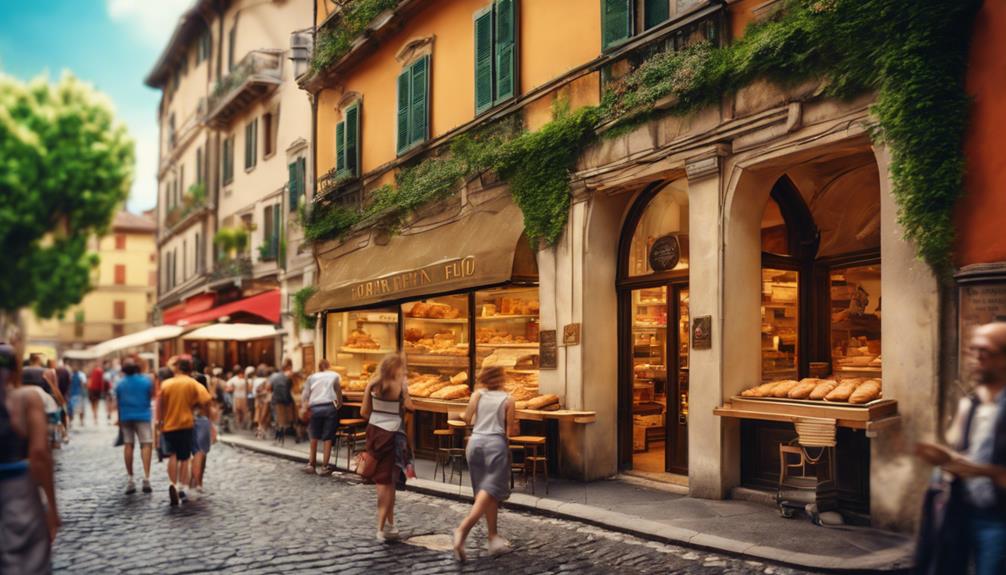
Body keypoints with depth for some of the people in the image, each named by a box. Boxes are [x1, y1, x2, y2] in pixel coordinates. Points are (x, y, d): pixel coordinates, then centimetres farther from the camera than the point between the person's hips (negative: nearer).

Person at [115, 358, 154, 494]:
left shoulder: (120, 384, 5)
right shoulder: (146, 380, -3)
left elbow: (118, 403, 10)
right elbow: (151, 396, 8)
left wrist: (119, 420, 19)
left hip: (125, 417, 3)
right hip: (142, 416, -3)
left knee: (128, 445, 9)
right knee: (146, 444, -5)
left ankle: (130, 479, 12)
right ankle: (146, 477, -20)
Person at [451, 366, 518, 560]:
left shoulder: (477, 395, 8)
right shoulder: (508, 400, 4)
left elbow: (467, 419, 1)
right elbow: (510, 431, 1)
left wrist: (462, 415, 23)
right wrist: (515, 429, 24)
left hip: (475, 442, 4)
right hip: (496, 443, -4)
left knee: (484, 491, 13)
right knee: (490, 491, -7)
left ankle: (494, 537, 17)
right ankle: (464, 528, -27)